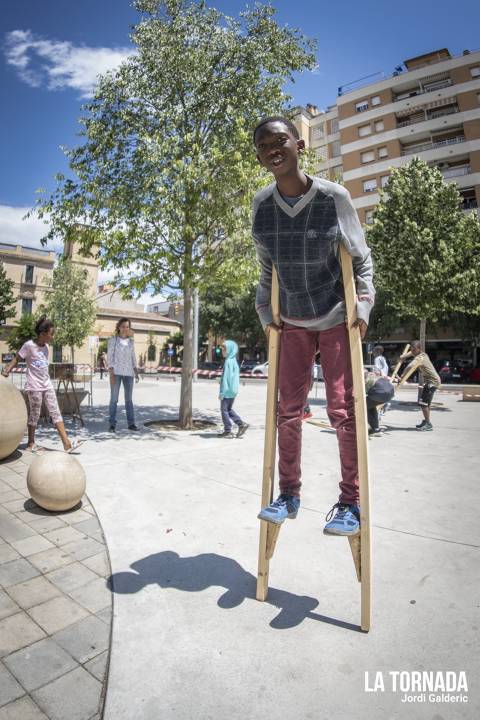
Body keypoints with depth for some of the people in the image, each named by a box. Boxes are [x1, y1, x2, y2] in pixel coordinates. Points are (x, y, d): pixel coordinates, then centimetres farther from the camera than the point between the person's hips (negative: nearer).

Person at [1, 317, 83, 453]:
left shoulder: (46, 346, 8)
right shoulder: (29, 345, -11)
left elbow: (43, 366, 9)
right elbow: (16, 359, -6)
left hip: (47, 385, 6)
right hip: (34, 386, -6)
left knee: (56, 413, 1)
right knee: (34, 415, 4)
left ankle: (67, 444, -1)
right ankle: (31, 443, 22)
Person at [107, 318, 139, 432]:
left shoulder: (130, 341, 12)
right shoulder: (113, 340, 0)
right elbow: (109, 357, -4)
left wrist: (136, 372, 7)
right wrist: (111, 374, -13)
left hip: (128, 373, 4)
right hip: (116, 372, -3)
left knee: (129, 399, 5)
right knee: (114, 399, -2)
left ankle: (131, 423, 10)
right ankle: (112, 424, 4)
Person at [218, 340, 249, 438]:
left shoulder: (228, 361, -17)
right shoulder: (234, 361, 12)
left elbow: (226, 377, -20)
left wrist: (222, 392, -17)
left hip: (228, 390, -9)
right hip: (233, 390, 9)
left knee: (224, 409, 1)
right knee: (228, 409, 18)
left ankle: (228, 431, 6)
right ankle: (241, 424, 16)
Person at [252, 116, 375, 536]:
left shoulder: (335, 197, -11)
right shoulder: (262, 203, -2)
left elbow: (361, 258, -2)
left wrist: (363, 306, -10)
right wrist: (266, 312, 2)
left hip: (336, 318, -3)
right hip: (292, 323, 4)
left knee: (342, 409, -4)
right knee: (288, 410, 4)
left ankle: (351, 502, 12)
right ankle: (289, 493, 19)